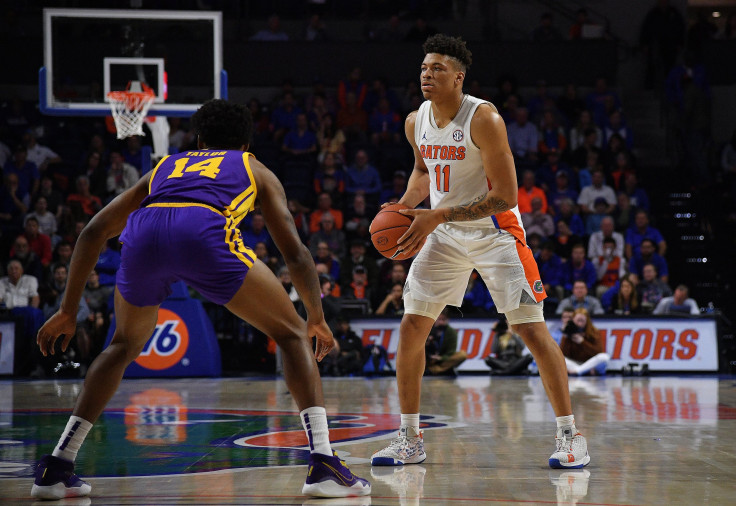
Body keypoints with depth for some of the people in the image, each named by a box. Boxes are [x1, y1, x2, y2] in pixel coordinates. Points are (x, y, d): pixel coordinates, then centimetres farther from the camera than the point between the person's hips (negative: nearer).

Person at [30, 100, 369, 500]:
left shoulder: (165, 167, 41)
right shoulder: (255, 170, 35)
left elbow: (94, 232, 33)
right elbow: (295, 253, 25)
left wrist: (68, 311, 37)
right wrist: (317, 318, 36)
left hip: (143, 234, 3)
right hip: (205, 231, -3)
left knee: (124, 347, 29)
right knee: (292, 335, 14)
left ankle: (55, 468, 23)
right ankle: (322, 464, -2)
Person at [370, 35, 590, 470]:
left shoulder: (483, 119, -22)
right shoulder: (416, 122, -2)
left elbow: (505, 197, -24)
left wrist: (437, 217, -27)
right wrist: (404, 206, 1)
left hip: (494, 230, -6)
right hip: (443, 233, 6)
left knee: (530, 327, -12)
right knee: (411, 327, 1)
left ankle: (570, 434, -2)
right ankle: (409, 440, 12)